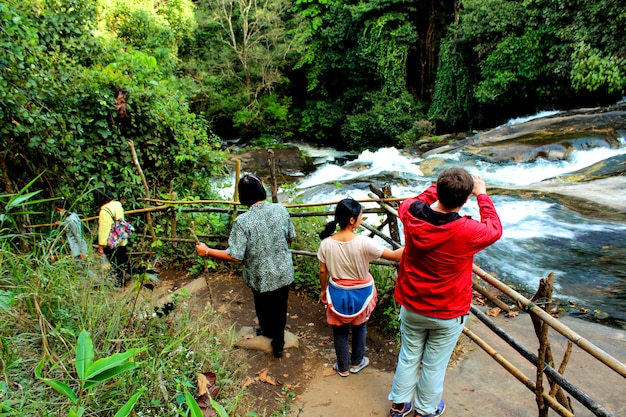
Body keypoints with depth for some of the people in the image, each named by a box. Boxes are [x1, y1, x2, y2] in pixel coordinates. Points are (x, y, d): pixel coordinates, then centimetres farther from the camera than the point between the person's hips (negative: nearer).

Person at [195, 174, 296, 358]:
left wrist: (207, 251, -10)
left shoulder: (243, 221, -24)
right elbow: (291, 237, 1)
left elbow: (234, 255, -23)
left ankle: (268, 331, 51)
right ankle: (278, 342, 39)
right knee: (280, 307, 22)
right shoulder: (280, 210, -12)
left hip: (261, 277, -3)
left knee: (264, 308, 25)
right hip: (284, 273, 3)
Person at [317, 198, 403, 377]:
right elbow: (393, 255, -21)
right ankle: (356, 362, 44)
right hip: (360, 293, -1)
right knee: (359, 327, 25)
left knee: (340, 331, 20)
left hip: (338, 293, 2)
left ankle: (343, 367, 39)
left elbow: (323, 271, -5)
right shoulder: (363, 243, -27)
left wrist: (324, 290, 11)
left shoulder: (326, 243, -18)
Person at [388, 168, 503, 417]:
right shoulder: (467, 231, -30)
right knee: (434, 365, 19)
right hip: (448, 313, -3)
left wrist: (440, 187, 9)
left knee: (408, 356, 23)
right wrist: (482, 195, 5)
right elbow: (495, 229, -5)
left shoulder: (410, 213, -20)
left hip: (411, 306, 3)